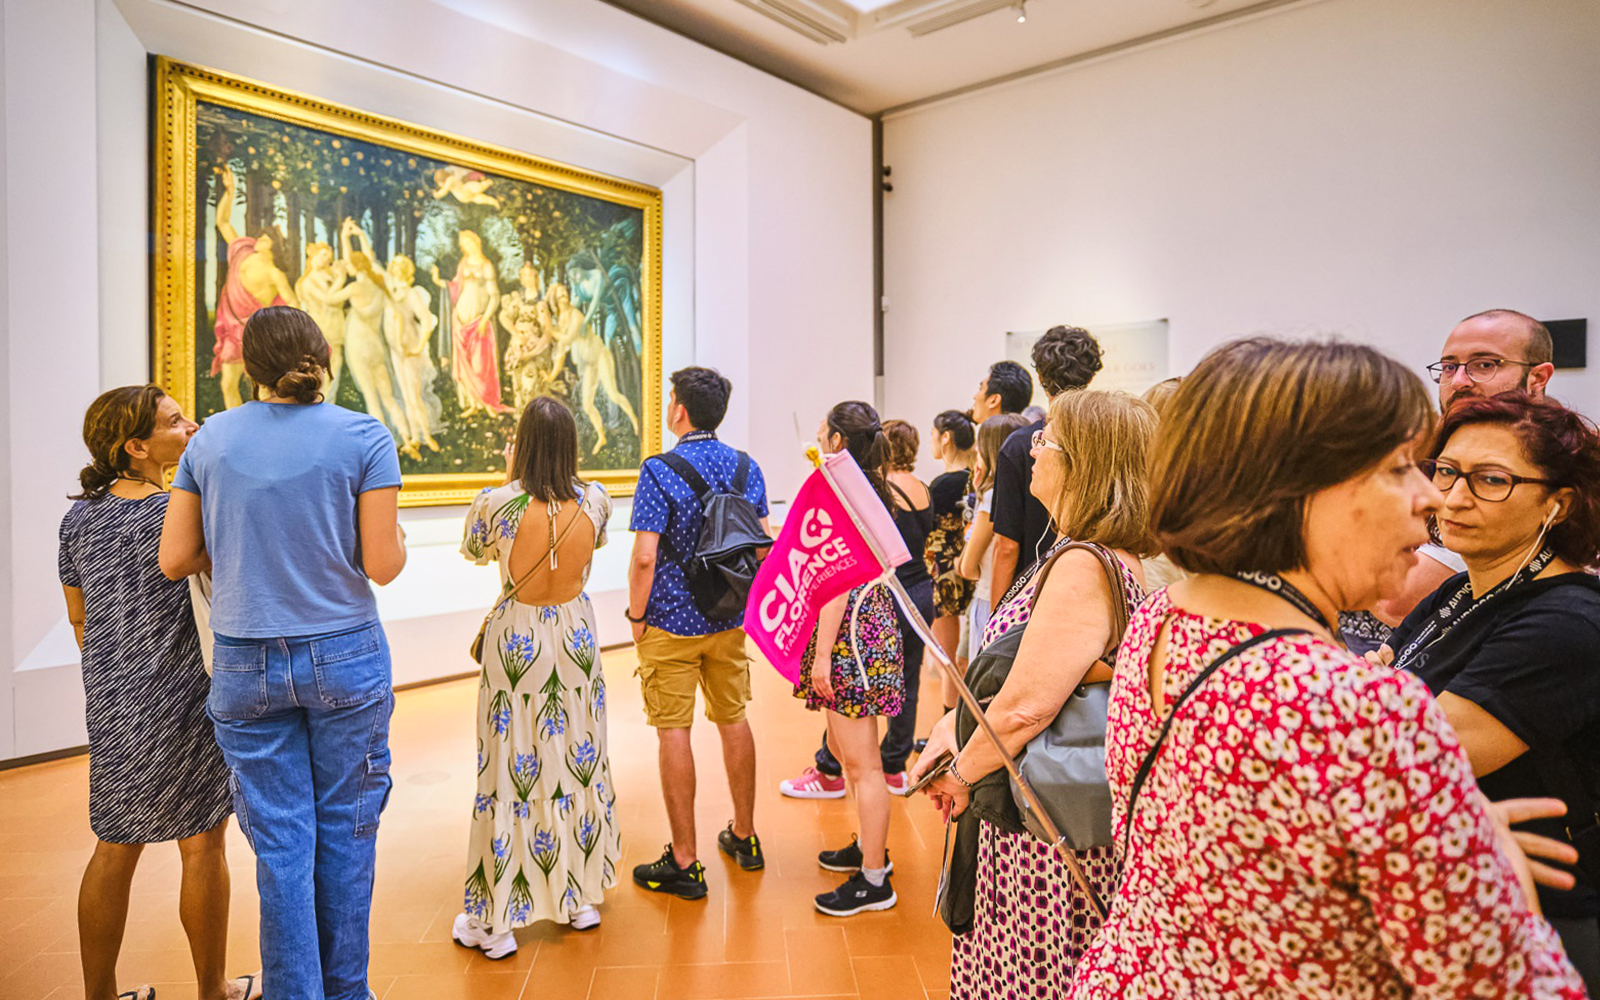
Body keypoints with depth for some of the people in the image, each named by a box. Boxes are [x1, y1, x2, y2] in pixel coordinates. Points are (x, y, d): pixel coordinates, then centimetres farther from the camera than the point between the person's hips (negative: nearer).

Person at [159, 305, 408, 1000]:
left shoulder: (209, 440, 2)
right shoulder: (364, 437, -8)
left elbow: (174, 560, 4)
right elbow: (383, 565, -11)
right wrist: (398, 536, 9)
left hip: (245, 665, 2)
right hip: (344, 658, -2)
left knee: (281, 842, 10)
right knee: (345, 831, 13)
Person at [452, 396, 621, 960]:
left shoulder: (496, 503, -17)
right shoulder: (595, 501, -10)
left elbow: (474, 553, 4)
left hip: (517, 640, -2)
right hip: (576, 634, 3)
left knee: (511, 772, 7)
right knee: (580, 760, 16)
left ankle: (495, 923, 20)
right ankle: (583, 899, 30)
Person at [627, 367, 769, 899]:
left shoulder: (659, 471, -14)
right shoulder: (746, 467, 3)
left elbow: (645, 556, -19)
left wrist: (636, 616, -5)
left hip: (671, 623, -5)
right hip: (730, 620, 6)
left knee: (674, 731, 2)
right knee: (733, 720, 16)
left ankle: (684, 862, 10)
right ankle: (744, 837, 30)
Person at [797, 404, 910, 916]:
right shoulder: (872, 489, 11)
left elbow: (836, 580, -20)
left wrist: (822, 654, -18)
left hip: (851, 632, -10)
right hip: (872, 621, 10)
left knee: (862, 762, -1)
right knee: (844, 749, 22)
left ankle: (874, 882, 12)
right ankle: (870, 847, 37)